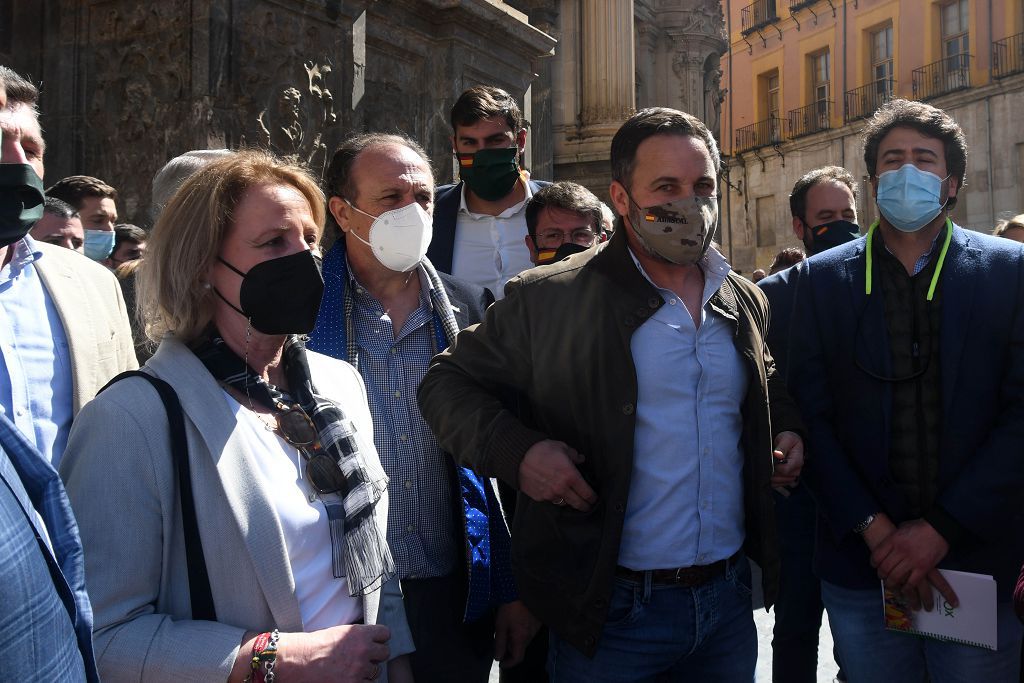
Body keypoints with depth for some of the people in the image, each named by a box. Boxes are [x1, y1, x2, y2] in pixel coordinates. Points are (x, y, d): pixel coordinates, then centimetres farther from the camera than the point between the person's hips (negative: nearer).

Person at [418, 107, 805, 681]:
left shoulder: (747, 301, 7)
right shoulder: (547, 298, -9)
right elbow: (450, 383, -3)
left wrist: (785, 429, 5)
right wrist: (515, 450, -19)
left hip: (730, 598, 5)